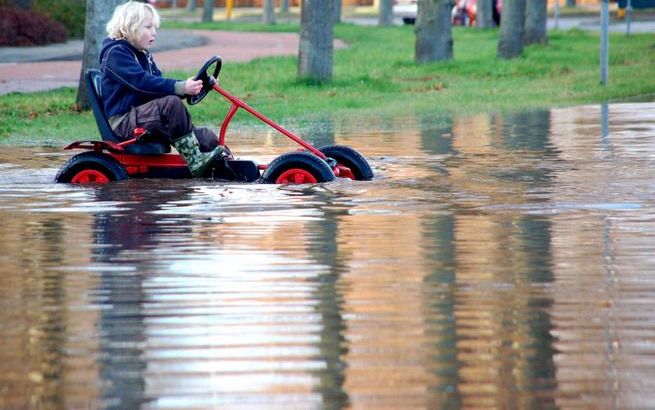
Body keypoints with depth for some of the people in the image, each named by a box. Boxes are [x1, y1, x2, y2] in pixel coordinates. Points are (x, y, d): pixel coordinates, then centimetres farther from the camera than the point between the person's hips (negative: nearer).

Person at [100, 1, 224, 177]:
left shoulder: (144, 56, 21)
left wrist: (189, 88, -5)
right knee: (172, 103, -32)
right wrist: (180, 88, -31)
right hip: (123, 121, -10)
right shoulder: (115, 52, -11)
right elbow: (142, 82, -24)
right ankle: (195, 161, -30)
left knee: (207, 138, -3)